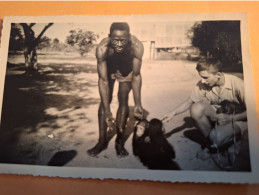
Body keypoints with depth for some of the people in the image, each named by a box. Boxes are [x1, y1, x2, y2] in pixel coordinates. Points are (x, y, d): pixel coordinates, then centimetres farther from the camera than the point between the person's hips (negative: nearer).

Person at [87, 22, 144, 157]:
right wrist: (107, 111, -36)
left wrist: (138, 104, -31)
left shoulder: (137, 47, -38)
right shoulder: (102, 49, -39)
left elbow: (136, 76, -28)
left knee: (123, 100, -10)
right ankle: (102, 141, 8)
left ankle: (119, 141, 5)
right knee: (105, 100, -6)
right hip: (109, 66, 0)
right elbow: (103, 81, -35)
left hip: (127, 67, 0)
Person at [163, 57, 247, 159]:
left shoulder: (237, 84, -25)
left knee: (217, 137, -33)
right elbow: (189, 101, -3)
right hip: (217, 114, 5)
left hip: (237, 118, -4)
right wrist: (173, 113, -17)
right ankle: (208, 141, -3)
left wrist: (230, 118, -30)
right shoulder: (202, 85, -14)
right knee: (196, 108, -24)